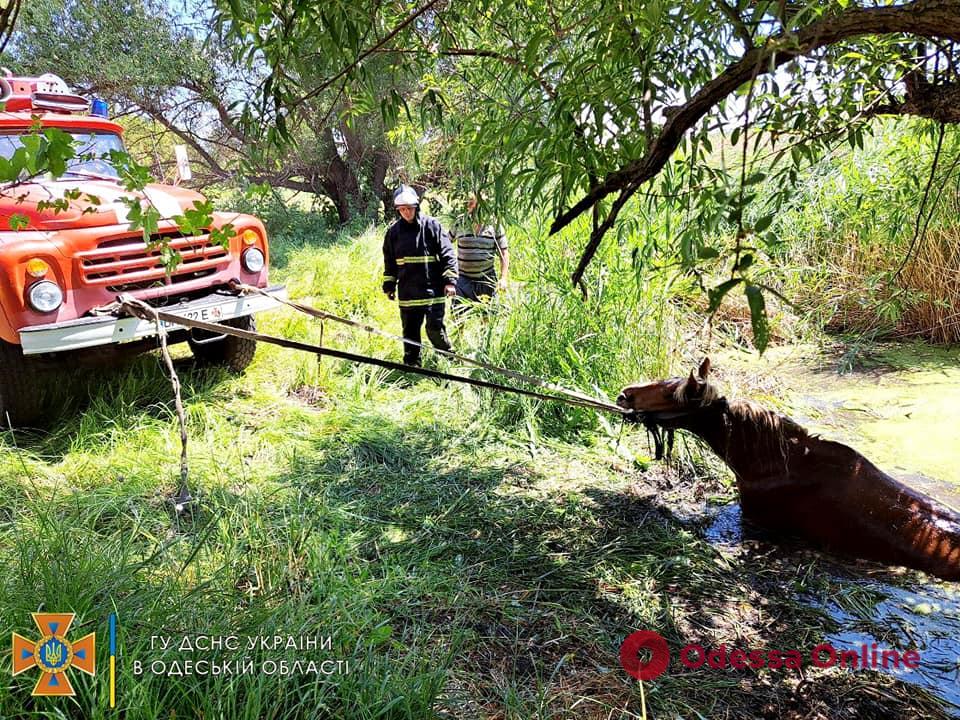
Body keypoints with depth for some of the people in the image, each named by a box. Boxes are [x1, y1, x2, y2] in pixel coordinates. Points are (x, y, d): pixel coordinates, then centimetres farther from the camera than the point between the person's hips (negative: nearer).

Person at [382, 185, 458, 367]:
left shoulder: (432, 225, -3)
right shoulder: (394, 231, 7)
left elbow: (448, 254, -4)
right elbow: (389, 261, 17)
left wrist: (450, 280, -10)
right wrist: (389, 285, 16)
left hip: (433, 290, -3)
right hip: (407, 293, 4)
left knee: (435, 329, -4)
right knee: (410, 332, 9)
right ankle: (411, 365, 22)